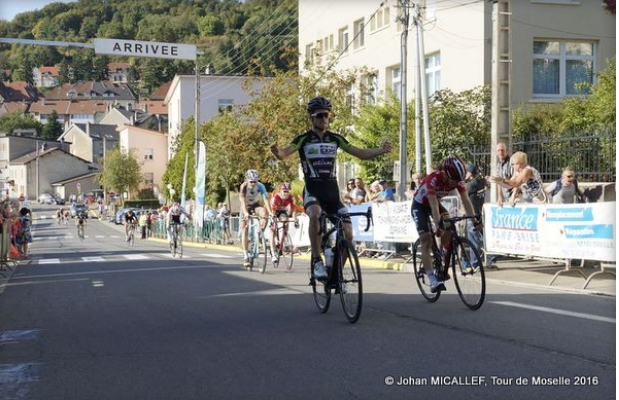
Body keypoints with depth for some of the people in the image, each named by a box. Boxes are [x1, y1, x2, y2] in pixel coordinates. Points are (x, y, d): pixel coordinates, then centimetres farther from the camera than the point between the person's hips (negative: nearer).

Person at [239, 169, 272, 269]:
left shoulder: (260, 186, -25)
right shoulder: (244, 187, -27)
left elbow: (266, 199, -35)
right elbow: (242, 201, -36)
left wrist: (270, 212, -49)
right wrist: (245, 213, -52)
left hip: (256, 205, 1)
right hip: (246, 207, -1)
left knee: (264, 213, -34)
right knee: (244, 231, -9)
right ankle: (245, 256, -7)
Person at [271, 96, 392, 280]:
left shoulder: (336, 138, 8)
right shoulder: (303, 139, -2)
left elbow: (361, 153, 6)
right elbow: (284, 153, -17)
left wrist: (381, 150, -11)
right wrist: (277, 152, -41)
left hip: (332, 192, 3)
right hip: (312, 192, -3)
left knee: (347, 233, -9)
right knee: (315, 214, -36)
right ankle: (317, 261, -24)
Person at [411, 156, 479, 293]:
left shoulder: (458, 181, -21)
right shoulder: (433, 179, -37)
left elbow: (466, 201, -24)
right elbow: (433, 205, -42)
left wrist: (474, 219, -37)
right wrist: (438, 225, -51)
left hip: (436, 203, 6)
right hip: (420, 205, -5)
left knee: (449, 230, -16)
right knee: (426, 240, -16)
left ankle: (443, 268, 3)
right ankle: (433, 281, -21)